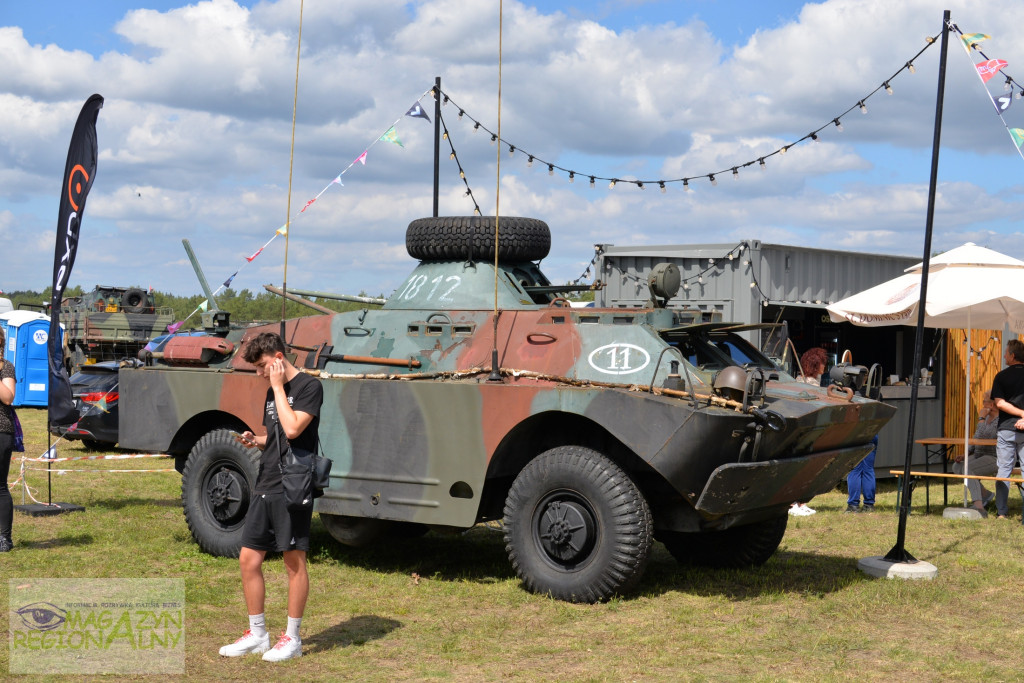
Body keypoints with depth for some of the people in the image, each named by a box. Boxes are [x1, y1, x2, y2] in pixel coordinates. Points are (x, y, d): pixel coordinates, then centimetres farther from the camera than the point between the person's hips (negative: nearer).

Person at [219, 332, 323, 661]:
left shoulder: (309, 386, -9)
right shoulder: (272, 392, 16)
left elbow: (293, 429, -22)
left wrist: (278, 387, -14)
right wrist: (255, 441, 4)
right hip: (265, 487, 8)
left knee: (294, 561, 0)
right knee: (248, 559, 8)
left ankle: (292, 638, 9)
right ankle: (257, 634, 18)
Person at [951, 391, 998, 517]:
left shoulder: (1000, 420, -19)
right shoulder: (988, 418, 12)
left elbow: (982, 438, -29)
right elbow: (976, 440, 18)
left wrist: (981, 419, -18)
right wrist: (964, 454, 5)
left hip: (995, 459, -10)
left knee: (967, 469, -29)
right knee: (957, 466, -3)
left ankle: (979, 508, -37)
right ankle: (985, 494, 9)